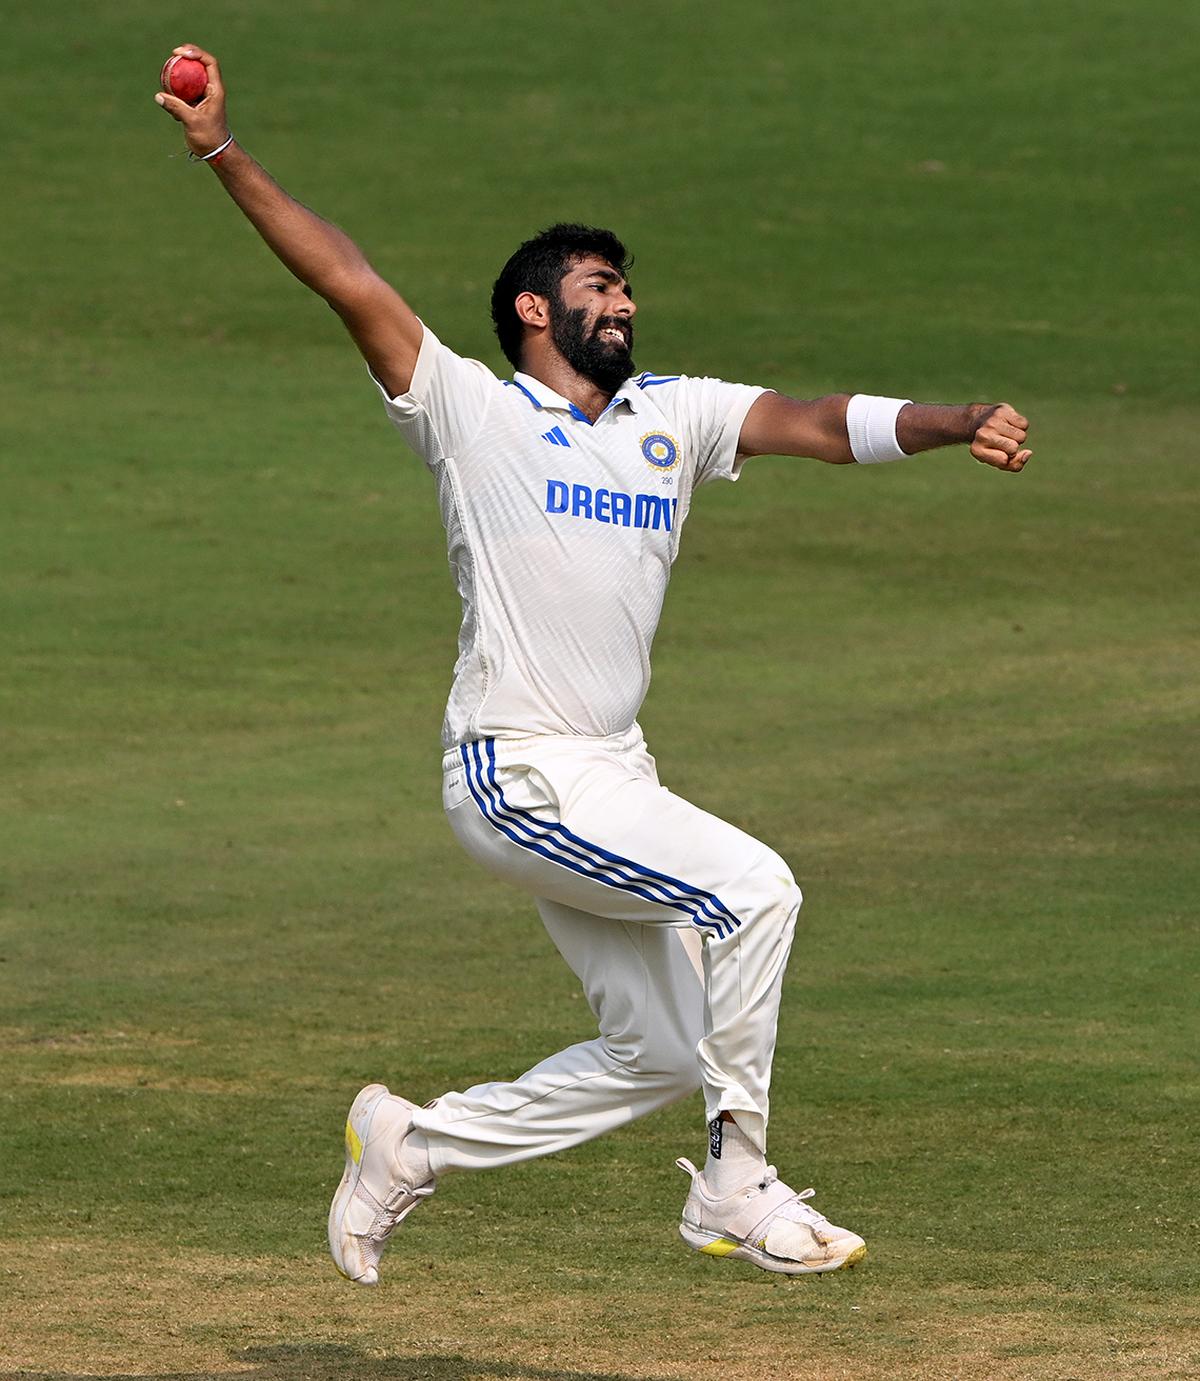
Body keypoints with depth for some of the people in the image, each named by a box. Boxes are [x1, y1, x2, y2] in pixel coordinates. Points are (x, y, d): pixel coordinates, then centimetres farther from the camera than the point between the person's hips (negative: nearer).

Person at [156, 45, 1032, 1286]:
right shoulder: (471, 409, -1)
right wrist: (223, 154, -19)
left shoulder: (675, 416, 13)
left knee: (660, 1051, 10)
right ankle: (736, 1192, -11)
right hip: (516, 776, -7)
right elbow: (347, 281, -10)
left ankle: (411, 1145, 25)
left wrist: (957, 426, -18)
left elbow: (814, 424, 0)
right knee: (751, 887, -21)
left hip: (616, 782, 7)